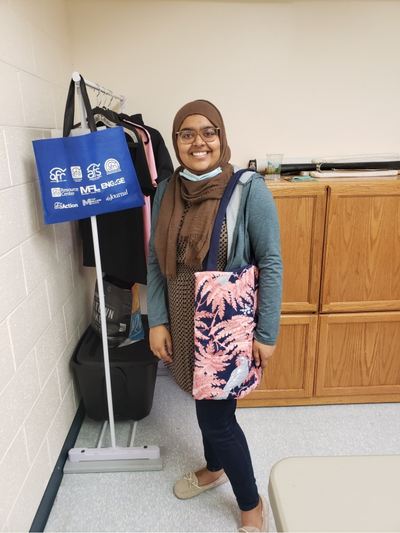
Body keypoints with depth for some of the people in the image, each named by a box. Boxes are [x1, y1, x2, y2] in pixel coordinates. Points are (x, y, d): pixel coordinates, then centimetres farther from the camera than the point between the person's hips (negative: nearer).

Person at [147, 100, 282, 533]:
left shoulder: (248, 189, -14)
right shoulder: (166, 191, 1)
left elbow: (270, 264, -12)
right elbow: (155, 261, 4)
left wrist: (266, 333, -12)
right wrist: (157, 321, 0)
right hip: (183, 319, 5)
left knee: (216, 415, 3)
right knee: (205, 401, 23)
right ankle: (215, 468, 52)